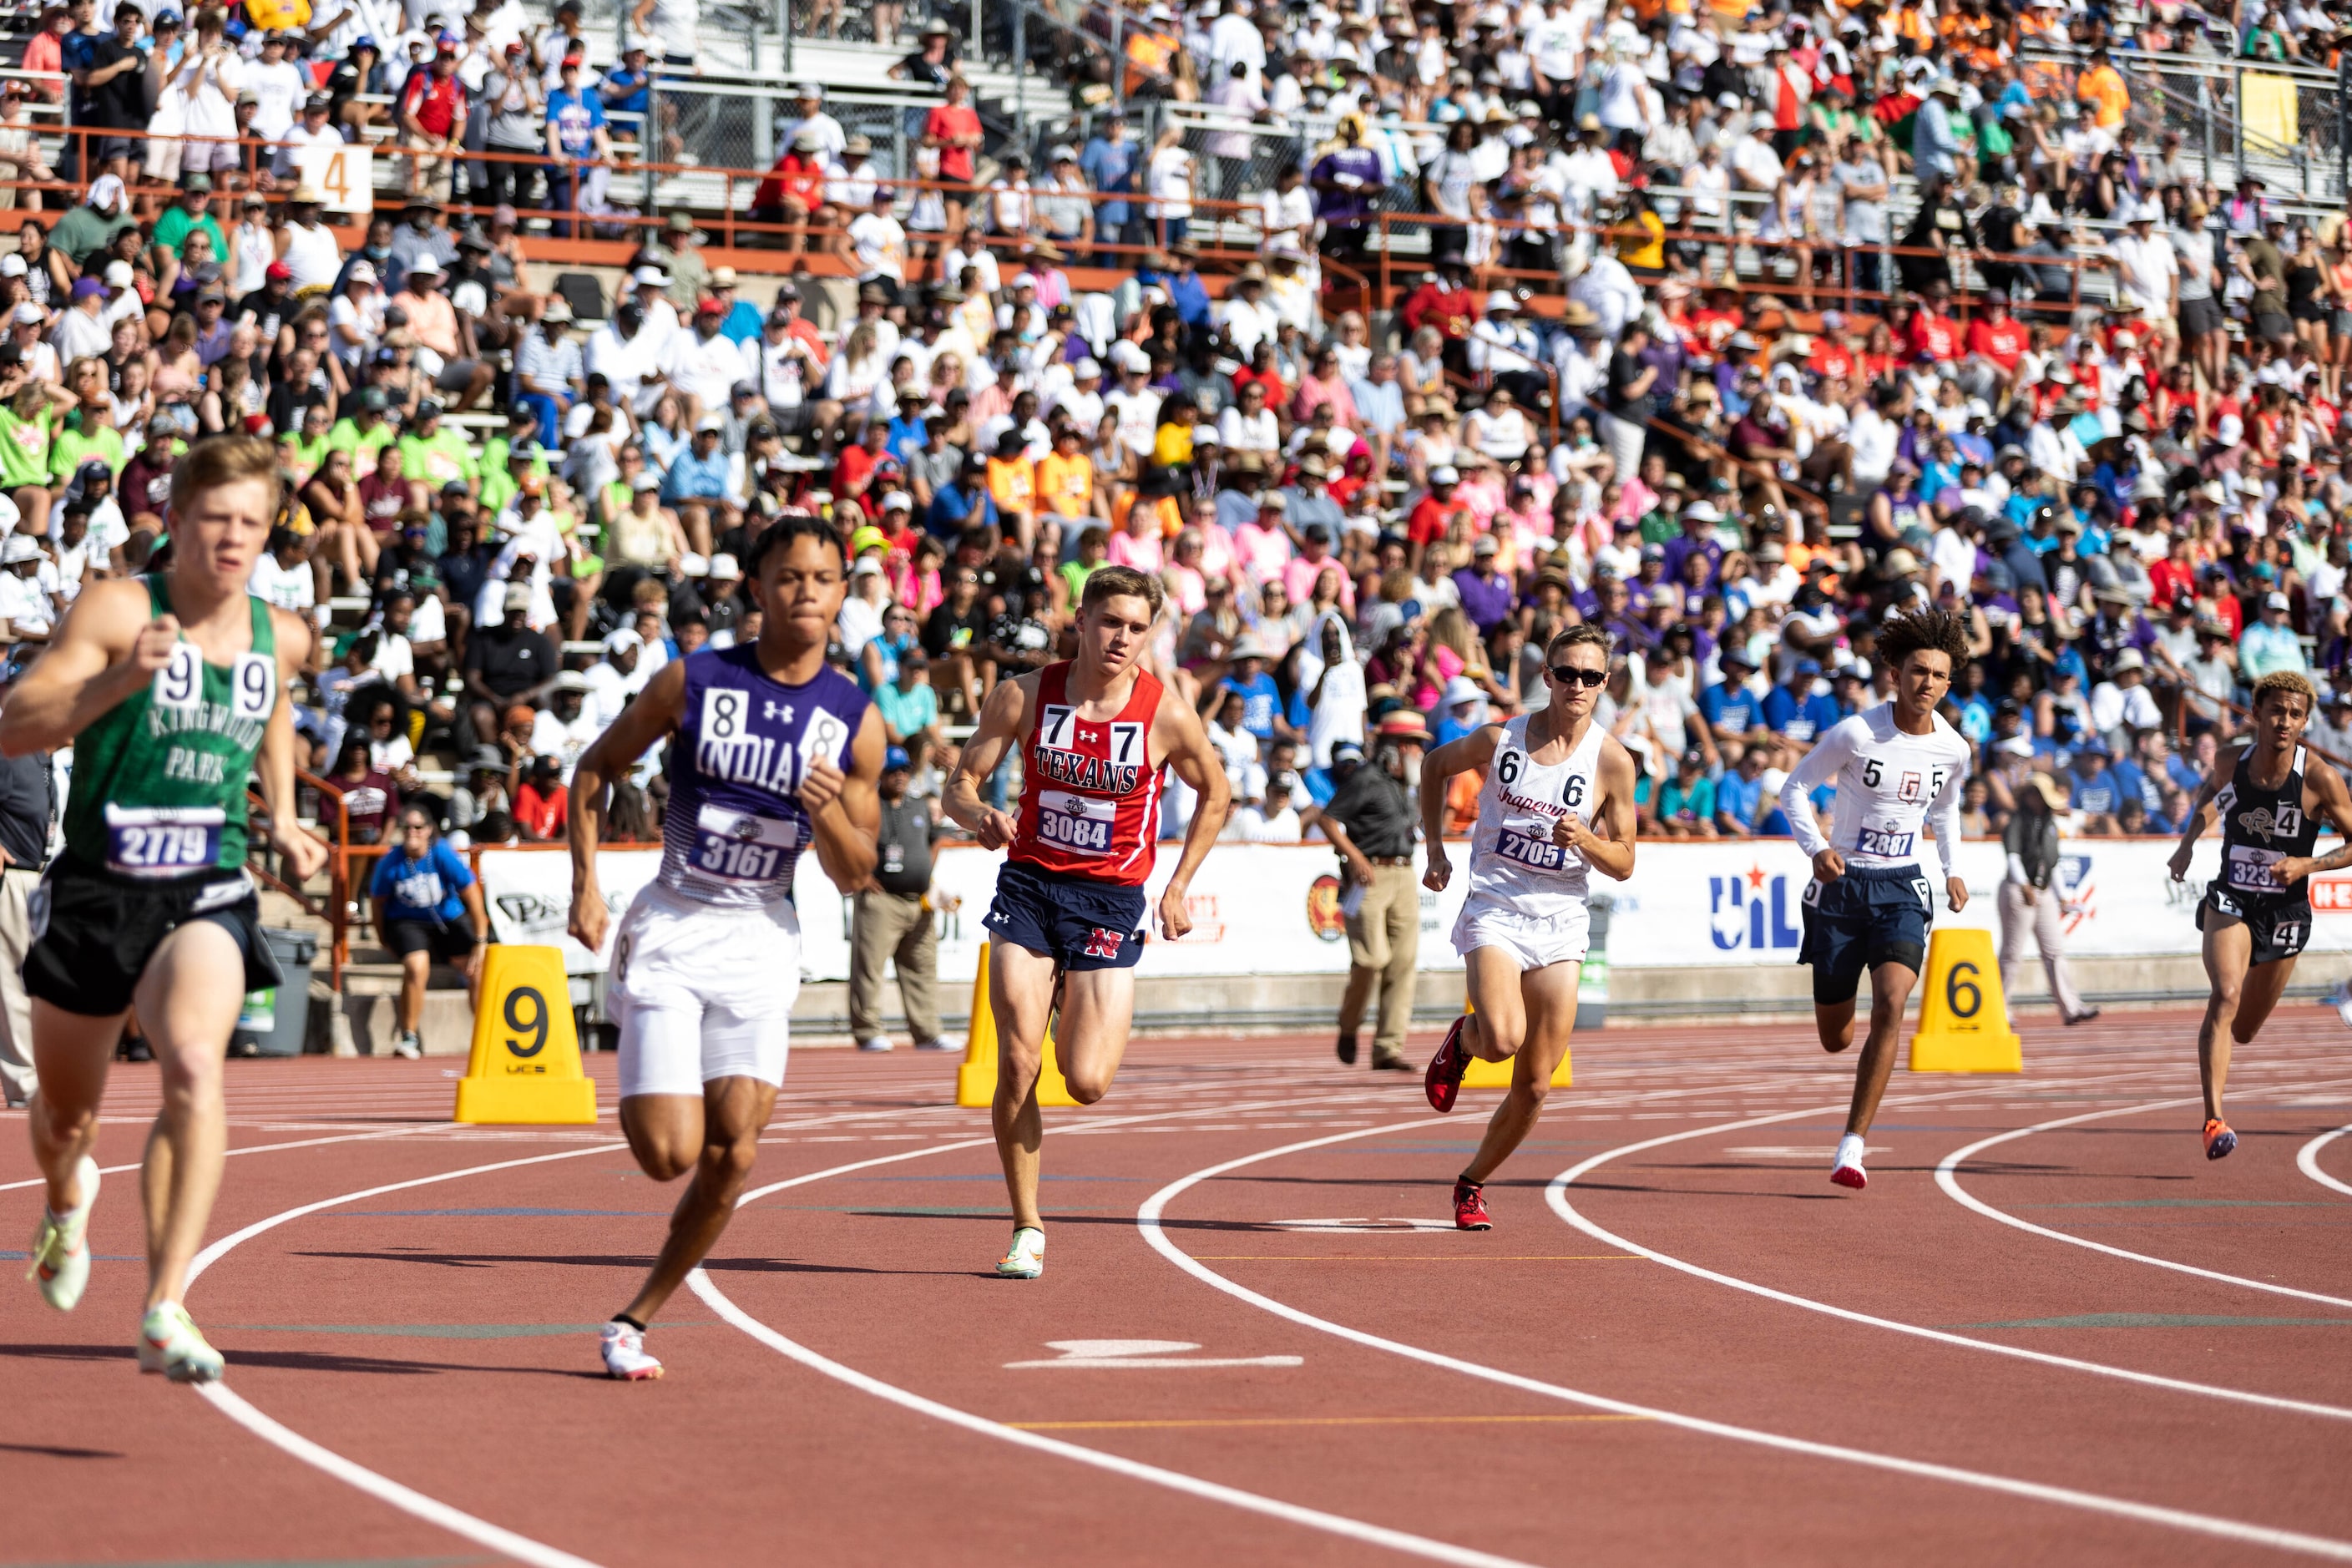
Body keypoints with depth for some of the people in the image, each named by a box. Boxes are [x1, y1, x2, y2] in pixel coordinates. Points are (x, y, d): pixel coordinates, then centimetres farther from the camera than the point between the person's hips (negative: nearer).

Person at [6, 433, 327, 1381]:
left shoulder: (281, 638, 4)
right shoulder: (117, 610, -11)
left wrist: (283, 820, 18)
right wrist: (120, 680, -34)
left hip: (205, 899, 1)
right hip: (96, 889, -1)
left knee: (195, 1066, -28)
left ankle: (165, 1312, -32)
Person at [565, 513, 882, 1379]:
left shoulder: (856, 721, 1)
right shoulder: (694, 681, -5)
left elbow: (855, 874, 5)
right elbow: (595, 768, 7)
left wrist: (829, 813, -16)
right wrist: (586, 886, -3)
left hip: (760, 942, 2)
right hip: (669, 932, -2)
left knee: (732, 1156, -7)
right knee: (671, 1154, -13)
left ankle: (636, 1318, 10)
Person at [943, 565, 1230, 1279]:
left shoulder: (1167, 715, -8)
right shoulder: (1024, 696, -6)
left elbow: (1215, 793, 9)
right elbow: (959, 783, 1)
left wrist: (1178, 887, 5)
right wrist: (979, 815, -22)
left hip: (1111, 899, -1)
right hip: (1028, 882, 1)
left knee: (1088, 1083, -8)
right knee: (1017, 1064, -10)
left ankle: (1080, 1014, 30)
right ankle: (1027, 1228, 6)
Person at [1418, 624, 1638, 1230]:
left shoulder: (1612, 760, -4)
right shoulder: (1500, 738, -4)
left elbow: (1624, 863, 1)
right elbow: (1435, 765, 16)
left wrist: (1584, 840, -19)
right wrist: (1435, 848, 10)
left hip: (1562, 923, 2)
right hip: (1494, 910, -2)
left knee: (1535, 1085, 2)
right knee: (1502, 1039, -27)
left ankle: (1472, 1183, 24)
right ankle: (1462, 1039, 10)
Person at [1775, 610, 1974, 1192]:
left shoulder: (1953, 749, 0)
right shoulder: (1855, 733, -13)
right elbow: (1794, 788, -5)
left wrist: (1954, 871, 12)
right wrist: (1816, 848, -20)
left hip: (1901, 888, 2)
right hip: (1842, 884, -2)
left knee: (1891, 1004, -24)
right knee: (1834, 1039, 5)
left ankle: (1852, 1146, -19)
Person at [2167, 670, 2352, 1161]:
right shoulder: (2232, 764, -6)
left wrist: (2306, 865, -21)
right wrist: (2188, 841, 9)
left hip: (2285, 913, 0)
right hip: (2230, 900, 0)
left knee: (2244, 1028, 15)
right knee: (2225, 995, -27)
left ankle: (2218, 1043, 56)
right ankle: (2214, 1121, -32)